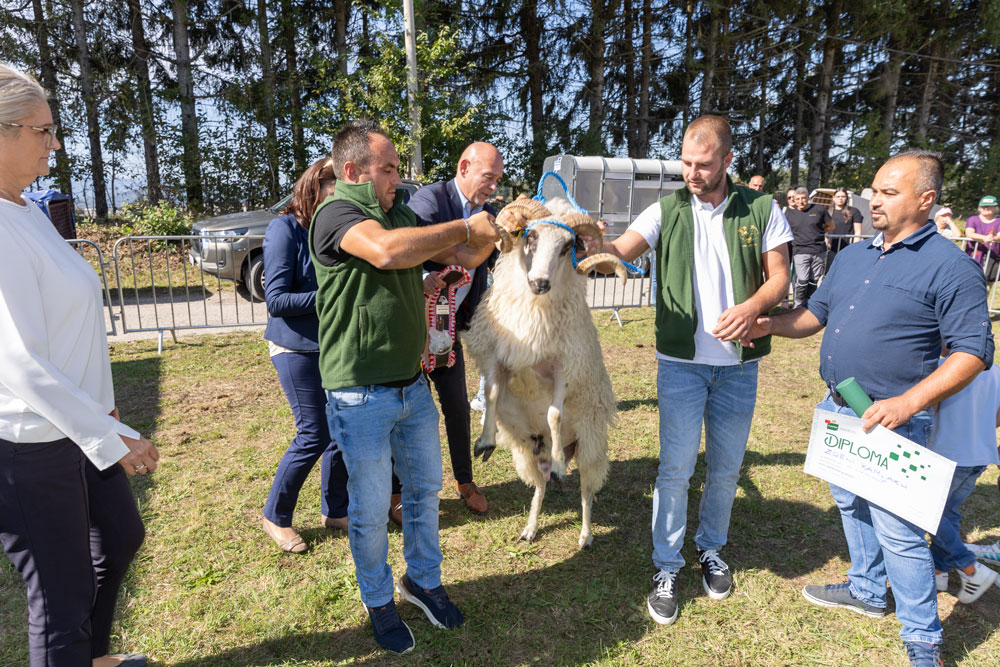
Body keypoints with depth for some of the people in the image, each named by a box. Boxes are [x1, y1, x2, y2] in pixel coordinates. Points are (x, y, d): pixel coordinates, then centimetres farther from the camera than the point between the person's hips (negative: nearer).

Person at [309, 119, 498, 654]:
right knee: (370, 509, 10)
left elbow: (461, 255, 15)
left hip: (413, 385, 7)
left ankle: (423, 581, 42)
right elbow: (387, 251, -35)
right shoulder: (336, 213, -14)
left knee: (425, 489, 20)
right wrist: (464, 227, -23)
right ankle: (379, 601, 35)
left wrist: (496, 230, -5)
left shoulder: (400, 215, 10)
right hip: (361, 397, -7)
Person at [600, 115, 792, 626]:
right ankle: (667, 568, 19)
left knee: (725, 468, 14)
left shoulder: (761, 210, 1)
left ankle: (711, 549, 38)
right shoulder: (667, 211, -1)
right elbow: (620, 251, -15)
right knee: (675, 468, 1)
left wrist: (753, 306, -20)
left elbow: (779, 276, 1)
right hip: (681, 360, -1)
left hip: (738, 364, 2)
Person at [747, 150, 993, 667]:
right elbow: (817, 312, 17)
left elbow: (973, 351, -14)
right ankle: (867, 589, 44)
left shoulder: (951, 266, -11)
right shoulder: (852, 256, 10)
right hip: (836, 409, 8)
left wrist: (908, 403, -25)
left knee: (898, 532, -1)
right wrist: (770, 324, -2)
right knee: (850, 504, 22)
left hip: (890, 422, -7)